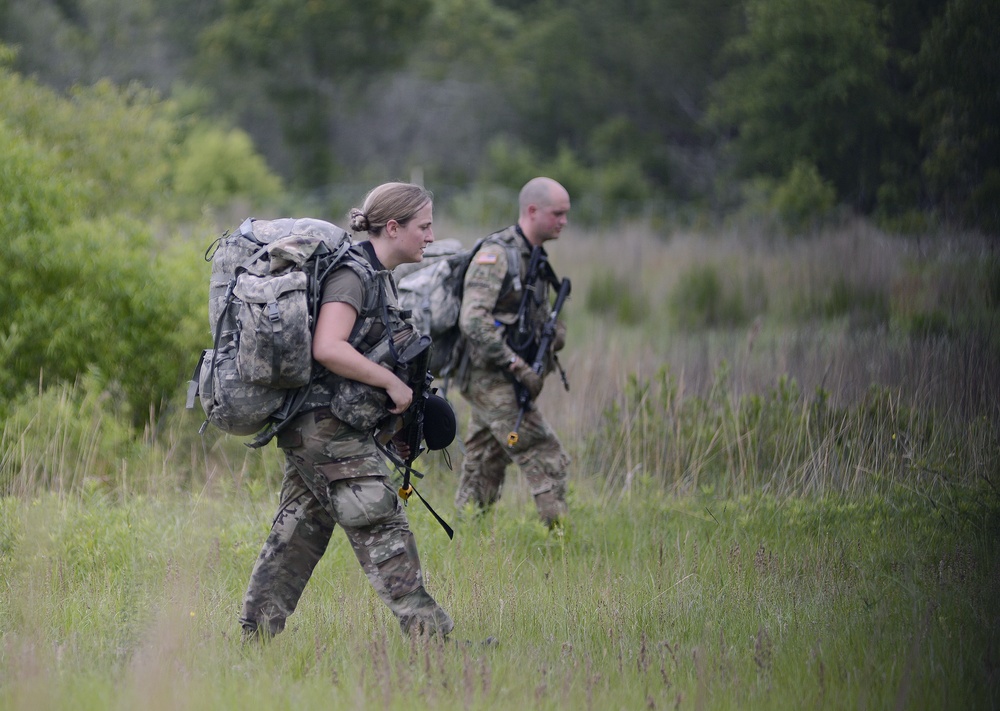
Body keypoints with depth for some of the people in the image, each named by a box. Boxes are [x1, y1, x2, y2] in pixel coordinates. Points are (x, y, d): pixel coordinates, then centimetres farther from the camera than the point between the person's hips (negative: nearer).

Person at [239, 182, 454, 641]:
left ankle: (255, 635, 15)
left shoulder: (375, 276, 16)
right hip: (330, 429, -10)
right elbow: (328, 348, -26)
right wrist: (392, 384, -19)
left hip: (313, 429, 10)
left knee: (299, 533, 11)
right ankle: (428, 634, -8)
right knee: (382, 529, -8)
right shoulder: (353, 274, -14)